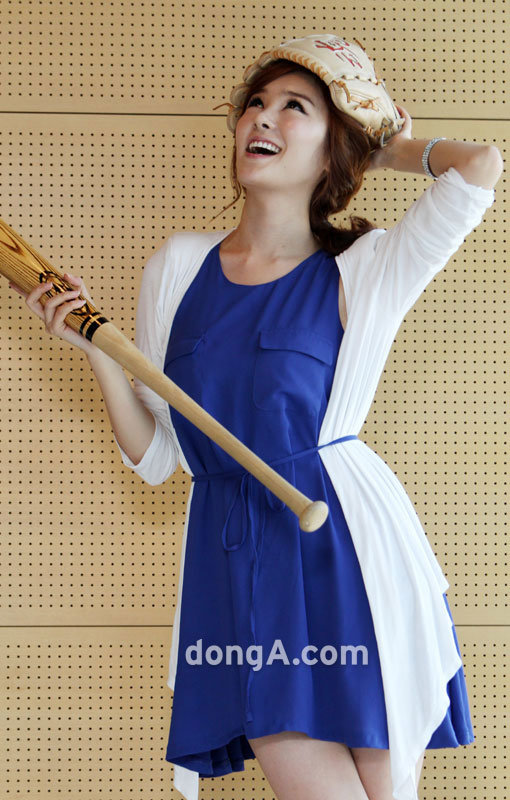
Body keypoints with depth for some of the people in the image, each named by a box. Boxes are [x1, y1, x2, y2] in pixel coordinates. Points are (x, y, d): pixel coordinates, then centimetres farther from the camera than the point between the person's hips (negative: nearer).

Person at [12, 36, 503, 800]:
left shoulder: (361, 274, 0)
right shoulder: (178, 265, 10)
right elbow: (153, 457, 12)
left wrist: (397, 152, 4)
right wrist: (96, 348, -1)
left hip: (347, 547, -2)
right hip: (234, 562, 2)